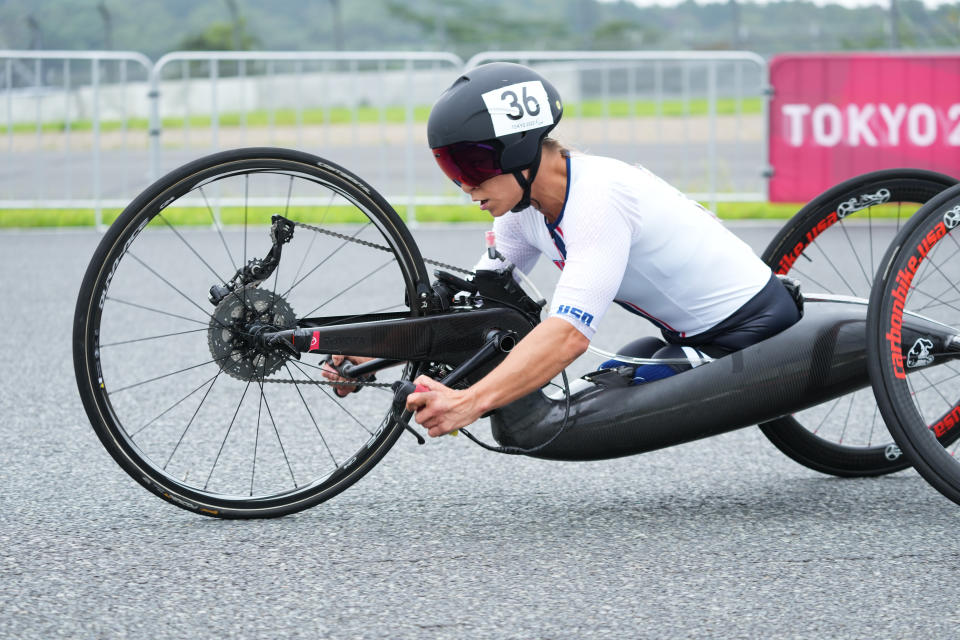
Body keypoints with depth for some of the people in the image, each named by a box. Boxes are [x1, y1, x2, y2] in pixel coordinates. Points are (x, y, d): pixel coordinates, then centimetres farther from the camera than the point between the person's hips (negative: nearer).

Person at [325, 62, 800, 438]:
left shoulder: (597, 199, -29)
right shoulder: (525, 207, 0)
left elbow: (570, 333, -40)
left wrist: (470, 402, -50)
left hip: (751, 331, -9)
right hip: (693, 337, 9)